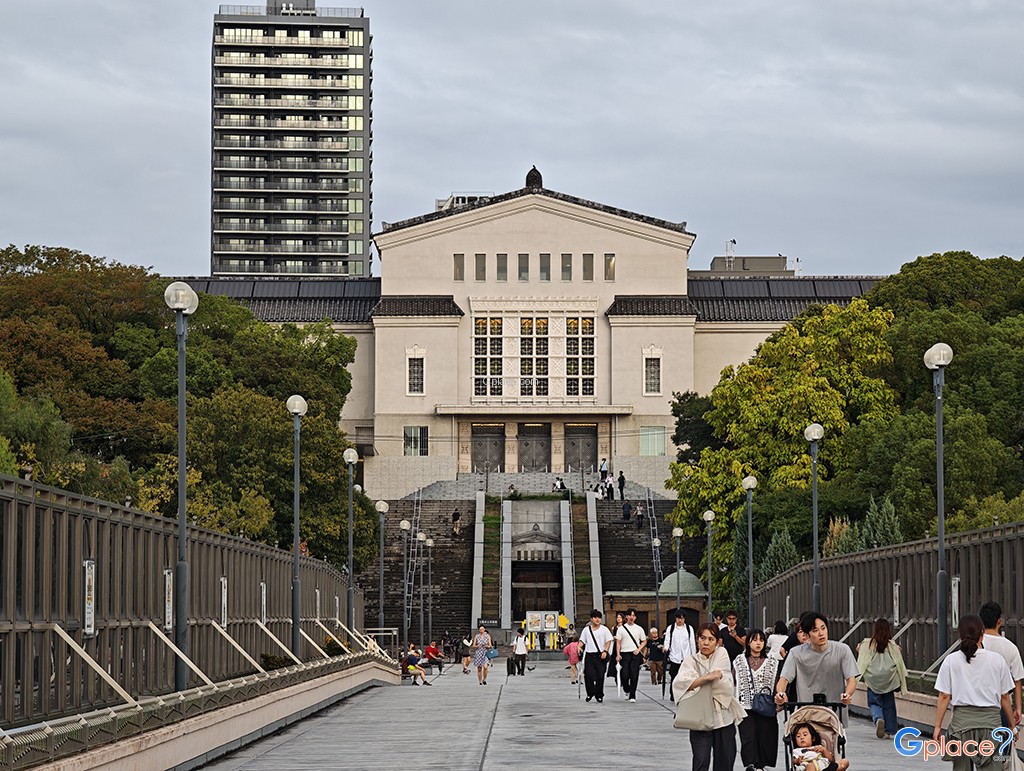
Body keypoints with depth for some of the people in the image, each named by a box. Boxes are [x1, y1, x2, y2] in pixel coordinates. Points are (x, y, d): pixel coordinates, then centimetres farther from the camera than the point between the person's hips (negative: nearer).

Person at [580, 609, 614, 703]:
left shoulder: (604, 629, 4)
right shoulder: (586, 630, 10)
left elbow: (608, 641, 4)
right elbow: (582, 640, 16)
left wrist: (605, 651, -9)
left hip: (600, 656, -1)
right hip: (589, 655, 1)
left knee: (600, 676, -2)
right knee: (588, 675, -9)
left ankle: (599, 695, 11)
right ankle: (590, 693, 11)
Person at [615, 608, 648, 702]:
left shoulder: (639, 629, 9)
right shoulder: (621, 629, 6)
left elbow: (644, 641, 13)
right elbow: (618, 642, 5)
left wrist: (638, 649, -4)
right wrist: (618, 654, -5)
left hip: (636, 654, 0)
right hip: (625, 654, 0)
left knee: (634, 676, -6)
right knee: (624, 675, -6)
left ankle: (632, 696, -1)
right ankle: (627, 690, 22)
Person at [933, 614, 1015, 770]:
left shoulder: (951, 661, -2)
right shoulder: (997, 660, -1)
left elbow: (944, 697, -2)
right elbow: (1005, 698, 4)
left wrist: (938, 726, 5)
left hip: (962, 718, 0)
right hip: (991, 719, 0)